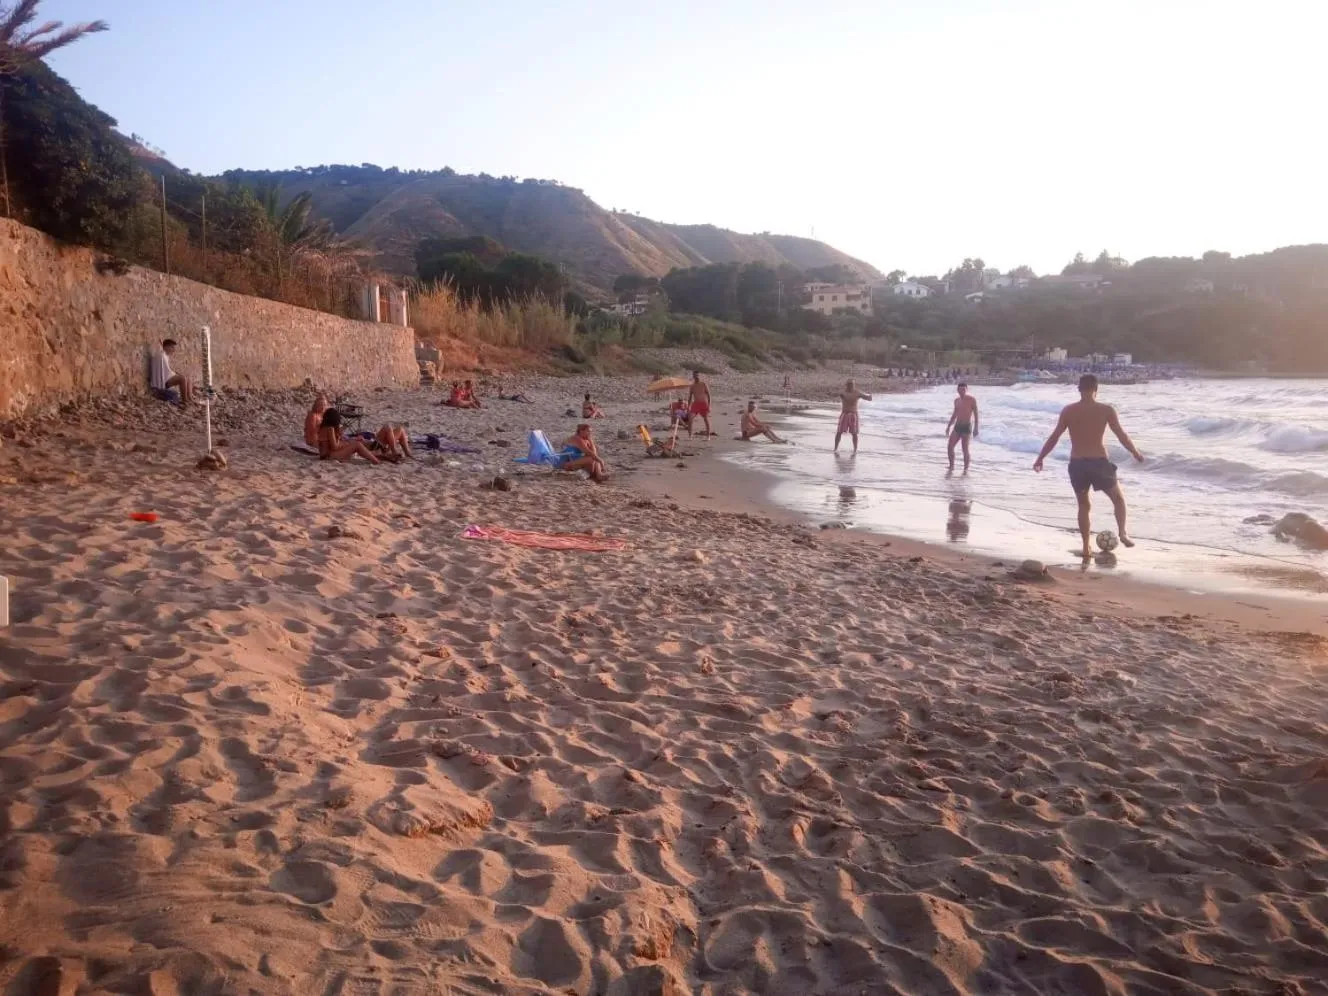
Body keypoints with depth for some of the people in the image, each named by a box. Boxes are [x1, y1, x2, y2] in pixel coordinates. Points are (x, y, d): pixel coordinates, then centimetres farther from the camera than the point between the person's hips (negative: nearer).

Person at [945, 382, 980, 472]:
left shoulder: (972, 399, -7)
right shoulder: (957, 400, 12)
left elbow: (976, 414, -8)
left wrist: (976, 428, -15)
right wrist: (949, 426, 21)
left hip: (966, 427, -6)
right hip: (957, 426, 6)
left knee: (965, 449, -5)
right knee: (950, 447, -1)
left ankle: (966, 469, 7)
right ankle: (952, 466, 14)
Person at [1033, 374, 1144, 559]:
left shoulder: (1068, 410, 0)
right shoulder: (1106, 410, -2)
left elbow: (1054, 437, -1)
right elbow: (1122, 436, 2)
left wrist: (1040, 458, 8)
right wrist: (1135, 453, 18)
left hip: (1077, 464, 2)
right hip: (1099, 462, -1)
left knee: (1083, 505, 17)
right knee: (1118, 499, 21)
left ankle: (1086, 547, 15)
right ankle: (1122, 533, 2)